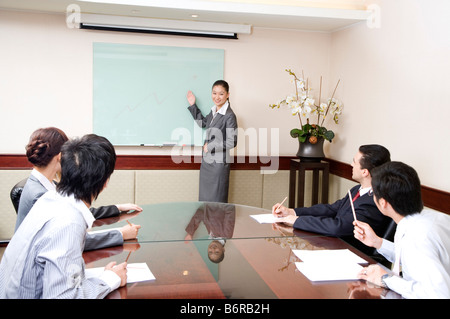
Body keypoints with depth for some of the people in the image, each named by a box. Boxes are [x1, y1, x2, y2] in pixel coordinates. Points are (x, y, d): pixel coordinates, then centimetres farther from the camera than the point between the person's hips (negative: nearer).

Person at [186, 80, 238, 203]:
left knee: (217, 201, 1)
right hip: (206, 161, 8)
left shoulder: (229, 116, -16)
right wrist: (193, 106, 21)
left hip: (219, 163, -8)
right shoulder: (213, 111, 7)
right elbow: (203, 123, 26)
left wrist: (210, 146, -13)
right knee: (204, 198, 15)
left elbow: (232, 142, -18)